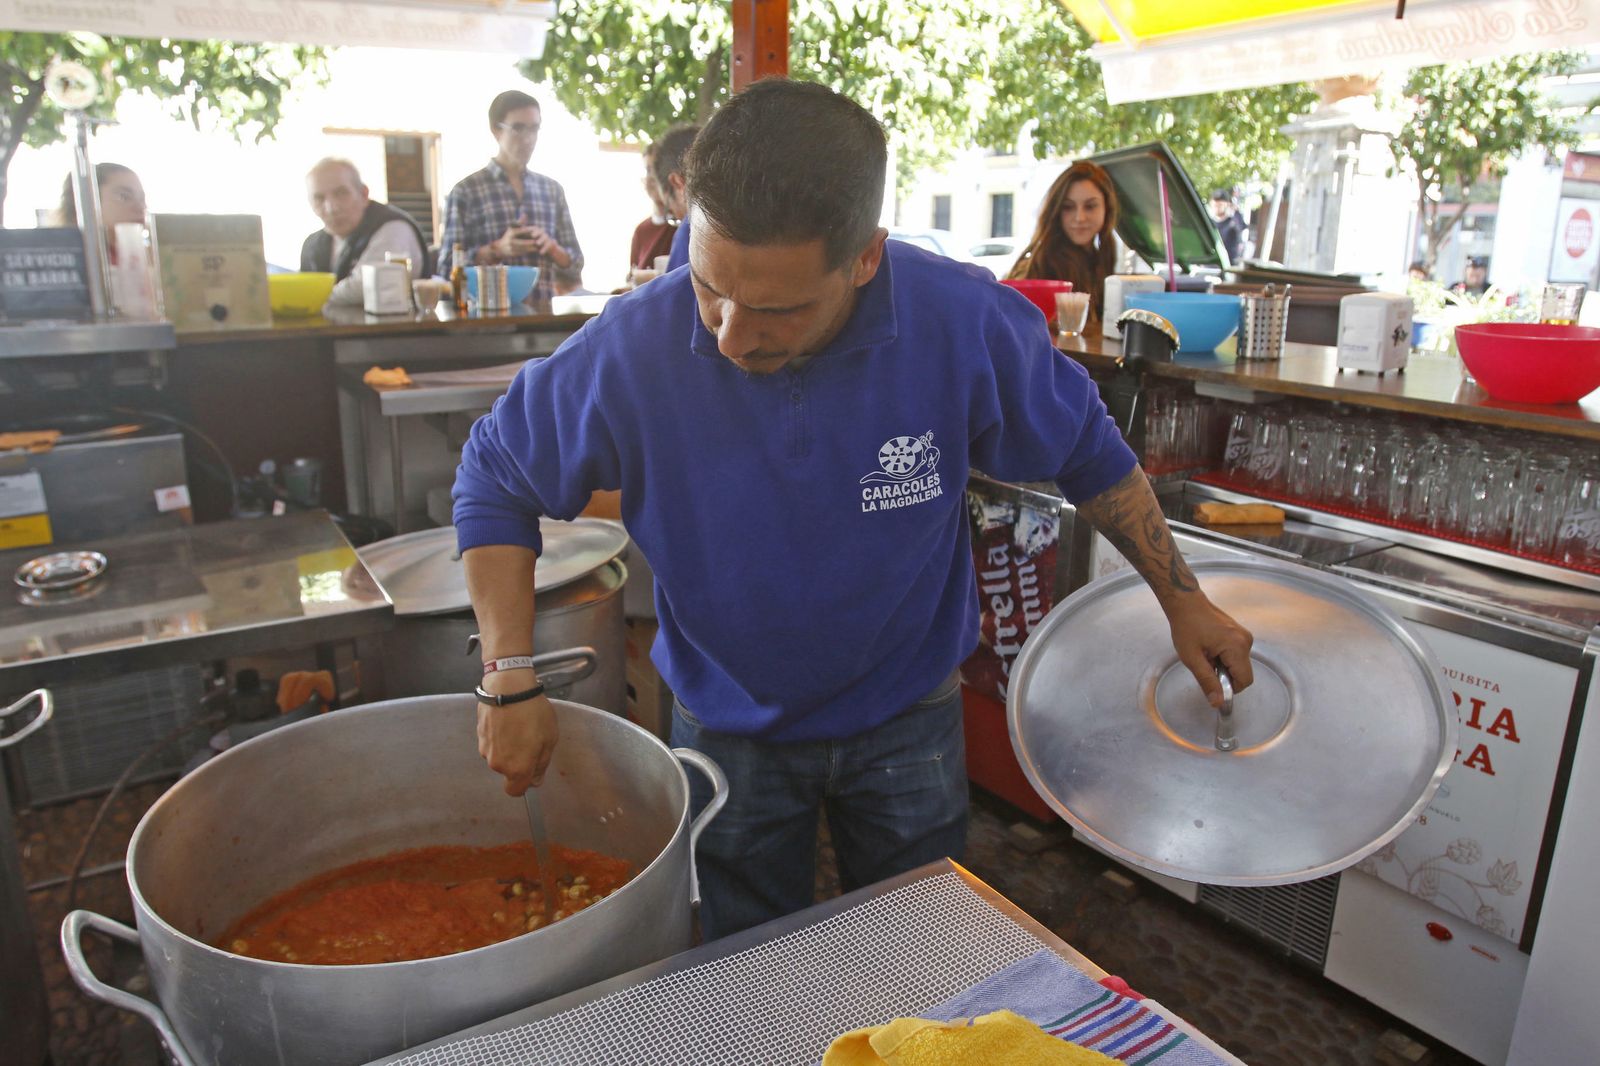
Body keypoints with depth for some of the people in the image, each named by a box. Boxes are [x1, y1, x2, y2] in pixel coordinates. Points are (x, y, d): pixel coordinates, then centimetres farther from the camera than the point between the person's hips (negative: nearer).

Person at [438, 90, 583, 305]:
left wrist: (551, 247, -6)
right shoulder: (466, 191, 1)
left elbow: (575, 261, 14)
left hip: (541, 311, 3)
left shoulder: (553, 190, 12)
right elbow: (447, 268, -2)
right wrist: (497, 249, -15)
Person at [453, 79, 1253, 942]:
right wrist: (510, 678, -15)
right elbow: (494, 478, -8)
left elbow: (1090, 456, -4)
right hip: (728, 734, 0)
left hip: (907, 722, 1)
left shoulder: (965, 323, -23)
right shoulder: (633, 346, -24)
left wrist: (1182, 603, 3)